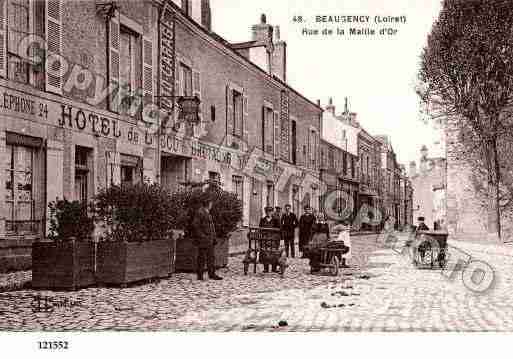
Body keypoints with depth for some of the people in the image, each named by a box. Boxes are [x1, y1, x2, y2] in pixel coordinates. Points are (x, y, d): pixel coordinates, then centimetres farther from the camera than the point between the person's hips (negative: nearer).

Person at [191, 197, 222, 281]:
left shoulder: (208, 214, 17)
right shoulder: (199, 213, -12)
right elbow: (194, 225, -18)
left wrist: (213, 238, 18)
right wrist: (201, 236, -19)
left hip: (209, 240, 9)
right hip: (203, 240, -9)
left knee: (211, 257, 11)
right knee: (202, 257, -2)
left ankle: (212, 274, 19)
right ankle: (200, 276, 6)